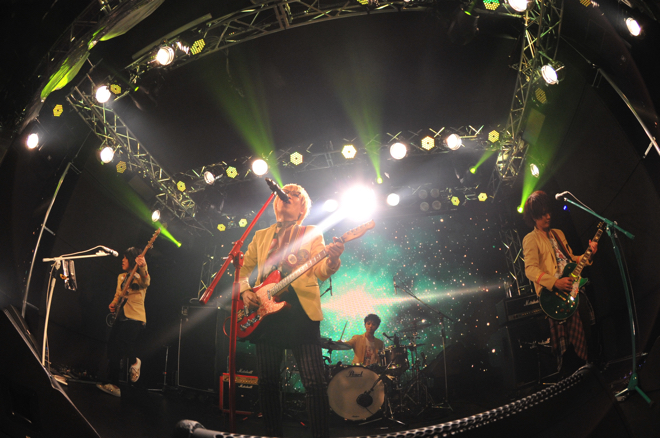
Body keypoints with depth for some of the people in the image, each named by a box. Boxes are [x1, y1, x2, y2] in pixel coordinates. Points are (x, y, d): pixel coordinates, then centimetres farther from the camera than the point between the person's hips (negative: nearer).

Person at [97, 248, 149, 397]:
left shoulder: (139, 277, -6)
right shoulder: (121, 277, 18)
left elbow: (146, 282, -30)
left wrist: (143, 268, -50)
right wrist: (113, 304, 5)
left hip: (135, 318, -8)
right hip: (121, 317, 8)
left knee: (122, 345, -22)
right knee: (112, 348, 3)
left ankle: (134, 361, 3)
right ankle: (113, 385, 15)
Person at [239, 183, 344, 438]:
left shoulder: (311, 233, 12)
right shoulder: (261, 236, 20)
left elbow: (321, 271, -2)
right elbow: (244, 268, 22)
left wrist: (332, 259, -25)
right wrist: (245, 291, 1)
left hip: (301, 311, -3)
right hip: (265, 312, 3)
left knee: (315, 383, -12)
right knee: (267, 382, 4)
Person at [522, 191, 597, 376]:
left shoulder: (558, 233, 19)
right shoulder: (531, 239, -5)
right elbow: (530, 270, -16)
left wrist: (589, 253, 6)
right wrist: (555, 283, -27)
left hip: (571, 289, 7)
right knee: (566, 342, -5)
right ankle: (569, 374, 8)